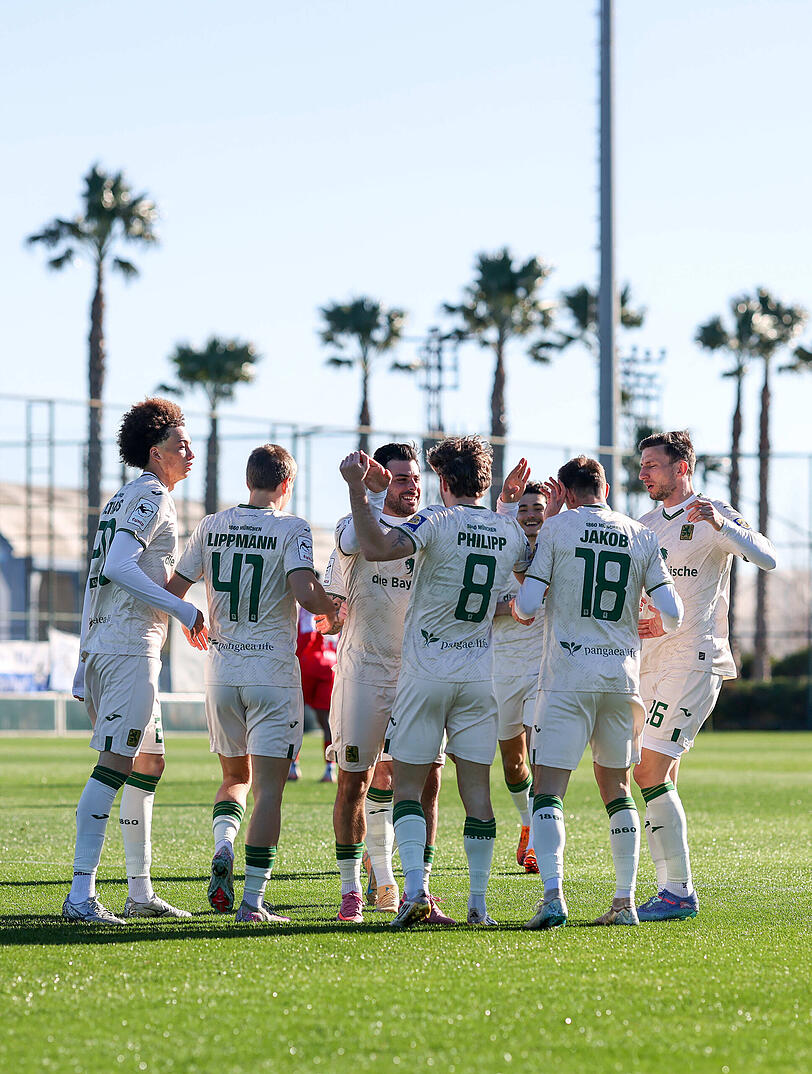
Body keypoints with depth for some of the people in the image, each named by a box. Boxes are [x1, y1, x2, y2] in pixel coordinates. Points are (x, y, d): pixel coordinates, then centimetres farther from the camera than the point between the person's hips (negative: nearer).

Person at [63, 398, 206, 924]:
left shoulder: (123, 499, 21)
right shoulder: (152, 497, -7)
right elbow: (120, 566, -21)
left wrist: (87, 659, 20)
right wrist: (183, 610, -20)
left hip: (101, 645, 10)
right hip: (130, 648, -10)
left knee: (149, 763, 15)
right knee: (116, 764, -14)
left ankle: (141, 892, 18)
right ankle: (82, 894, -19)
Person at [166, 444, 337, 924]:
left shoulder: (212, 527, 5)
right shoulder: (292, 529, -8)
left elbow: (174, 590, 9)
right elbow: (305, 593, -22)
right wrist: (334, 608, -1)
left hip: (223, 669, 4)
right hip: (273, 670, -4)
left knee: (236, 776, 22)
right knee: (268, 786, -1)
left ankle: (223, 848, -6)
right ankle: (253, 900, -7)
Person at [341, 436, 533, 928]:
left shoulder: (438, 521, -12)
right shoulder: (511, 531, 3)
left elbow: (378, 547, -29)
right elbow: (533, 565, 27)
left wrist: (358, 488, -26)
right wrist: (514, 503, 29)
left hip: (425, 672, -4)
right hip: (480, 675, 4)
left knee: (409, 786, 2)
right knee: (477, 791, 6)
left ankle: (416, 888, -13)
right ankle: (479, 902, 4)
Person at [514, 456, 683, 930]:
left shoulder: (556, 528, -1)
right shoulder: (643, 537, 9)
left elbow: (527, 606, -7)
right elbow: (673, 615, 4)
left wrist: (514, 604, 16)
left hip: (569, 677, -4)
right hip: (623, 675, 4)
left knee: (549, 789, -4)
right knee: (617, 789, 16)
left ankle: (553, 895, -21)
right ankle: (625, 902, 13)